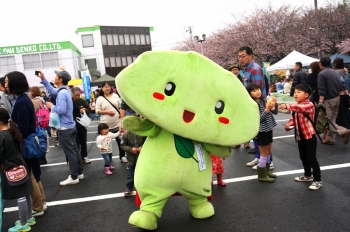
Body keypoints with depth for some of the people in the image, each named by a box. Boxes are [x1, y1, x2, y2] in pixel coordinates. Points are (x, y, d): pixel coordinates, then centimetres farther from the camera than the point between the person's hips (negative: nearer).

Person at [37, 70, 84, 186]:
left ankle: (74, 177, 3)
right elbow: (52, 90, 29)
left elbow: (61, 110, -27)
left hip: (64, 128, -10)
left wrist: (51, 106, -10)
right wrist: (43, 79, 24)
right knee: (74, 150, 14)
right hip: (69, 126, 10)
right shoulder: (64, 91, 11)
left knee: (70, 152, -4)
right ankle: (79, 172, 23)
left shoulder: (62, 93, -20)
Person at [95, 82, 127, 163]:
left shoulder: (115, 95, 6)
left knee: (120, 140, 4)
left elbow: (121, 106, 10)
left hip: (117, 123, 2)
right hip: (106, 124, -2)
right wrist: (107, 112, -17)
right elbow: (97, 111, -5)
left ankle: (122, 156, 15)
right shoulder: (100, 99, -2)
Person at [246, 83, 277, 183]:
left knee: (268, 152, 17)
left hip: (268, 129, 8)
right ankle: (262, 175, 12)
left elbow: (274, 112, 11)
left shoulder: (263, 101, 6)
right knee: (264, 153, 1)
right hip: (261, 131, -8)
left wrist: (273, 105, -6)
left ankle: (267, 171, 32)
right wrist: (267, 109, -28)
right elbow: (259, 118, -21)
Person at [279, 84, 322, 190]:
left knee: (312, 158, -3)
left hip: (310, 135, -8)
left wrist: (287, 106, -49)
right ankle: (308, 175, 38)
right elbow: (293, 118, 13)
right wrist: (289, 124, -8)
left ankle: (317, 180, 9)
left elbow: (301, 108, -40)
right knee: (303, 157, 19)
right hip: (300, 136, 8)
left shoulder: (309, 105, -18)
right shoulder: (296, 106, 8)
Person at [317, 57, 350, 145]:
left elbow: (322, 90, -22)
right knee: (332, 119, 13)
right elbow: (340, 87, 12)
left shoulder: (321, 74, -14)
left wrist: (321, 101, -23)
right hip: (337, 98, 8)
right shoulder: (335, 72, 10)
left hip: (328, 100, -8)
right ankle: (330, 138, 18)